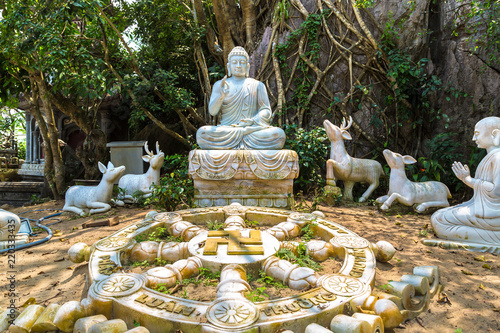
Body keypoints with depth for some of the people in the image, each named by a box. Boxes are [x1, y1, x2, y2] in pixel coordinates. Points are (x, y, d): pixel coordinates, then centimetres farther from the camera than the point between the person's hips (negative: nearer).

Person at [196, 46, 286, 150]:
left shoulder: (258, 85, 15)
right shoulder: (219, 85, 15)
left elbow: (266, 111, 7)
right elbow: (212, 111, 2)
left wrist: (253, 120, -15)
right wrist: (221, 96, -19)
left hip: (252, 128, 0)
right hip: (226, 130, 0)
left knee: (279, 134, -28)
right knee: (202, 133, -30)